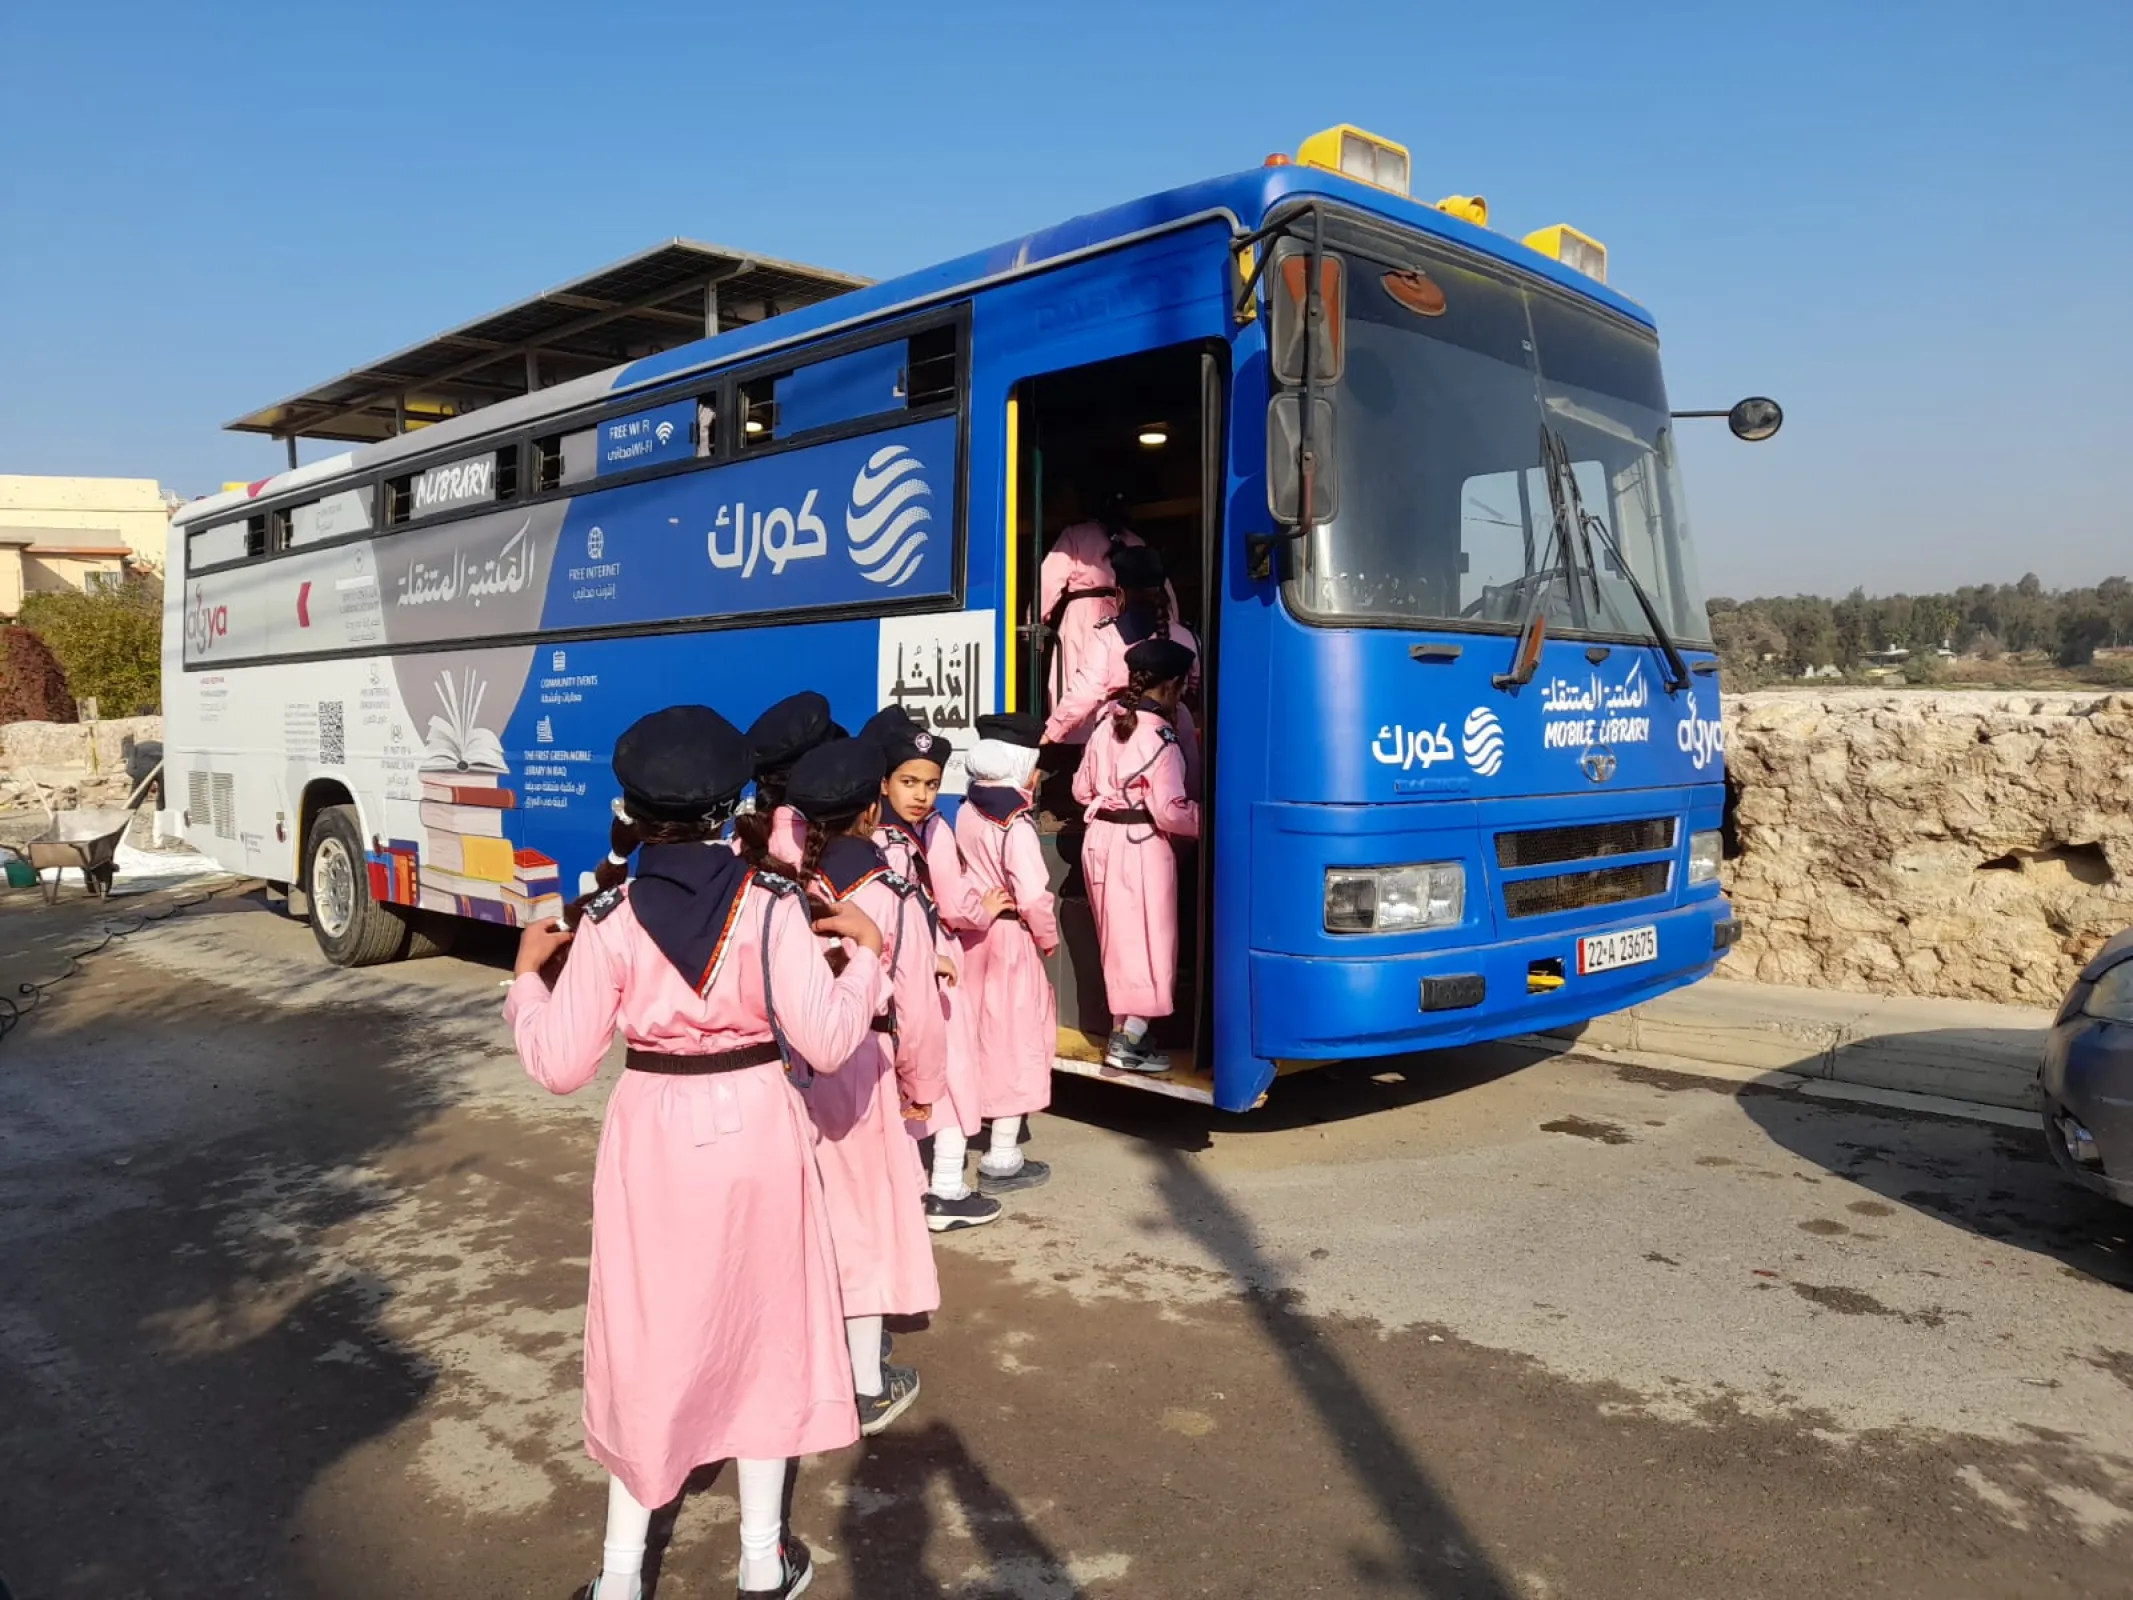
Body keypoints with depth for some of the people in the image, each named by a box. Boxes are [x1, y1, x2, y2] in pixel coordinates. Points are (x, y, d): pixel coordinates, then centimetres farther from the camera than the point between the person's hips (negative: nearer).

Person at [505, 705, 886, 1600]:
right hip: (755, 1131, 0)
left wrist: (527, 977, 8)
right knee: (762, 1327, 16)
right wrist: (867, 954, -1)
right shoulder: (769, 907, -13)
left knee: (644, 1336, 15)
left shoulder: (607, 922, -10)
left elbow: (560, 1065, -8)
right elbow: (826, 1041, -16)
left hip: (651, 1136, 1)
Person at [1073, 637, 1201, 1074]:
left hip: (1100, 840, 8)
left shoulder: (1107, 727, 6)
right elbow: (1169, 811, -19)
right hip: (1142, 846, -8)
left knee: (1120, 940, 16)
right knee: (1149, 941, 3)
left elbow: (1082, 789, 13)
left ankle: (1125, 1033, 25)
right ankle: (1127, 1040, 5)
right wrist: (1205, 821, -4)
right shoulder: (1160, 736, -16)